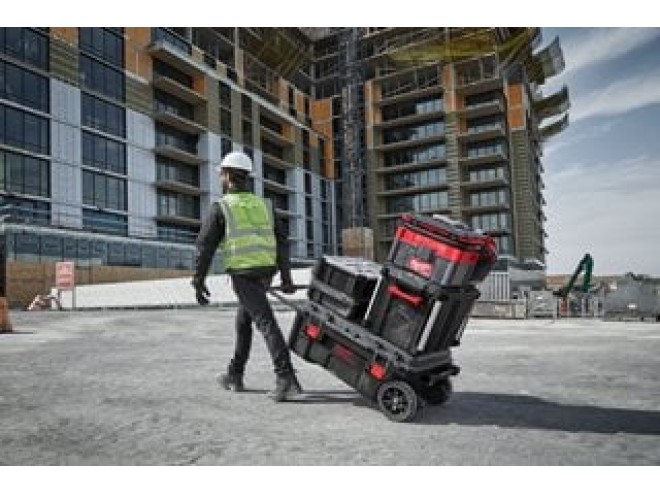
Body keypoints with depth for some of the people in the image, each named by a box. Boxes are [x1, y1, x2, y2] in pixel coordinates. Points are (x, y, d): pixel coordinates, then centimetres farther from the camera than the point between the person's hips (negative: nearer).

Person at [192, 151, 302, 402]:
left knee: (266, 323, -12)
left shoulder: (220, 207, 2)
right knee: (244, 321, 20)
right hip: (266, 273, 6)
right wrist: (286, 277, 8)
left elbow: (205, 245, -4)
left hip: (243, 274, -6)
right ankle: (234, 375, 27)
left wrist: (198, 280, 1)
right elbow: (282, 240, 9)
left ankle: (286, 379, -19)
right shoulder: (264, 204, 17)